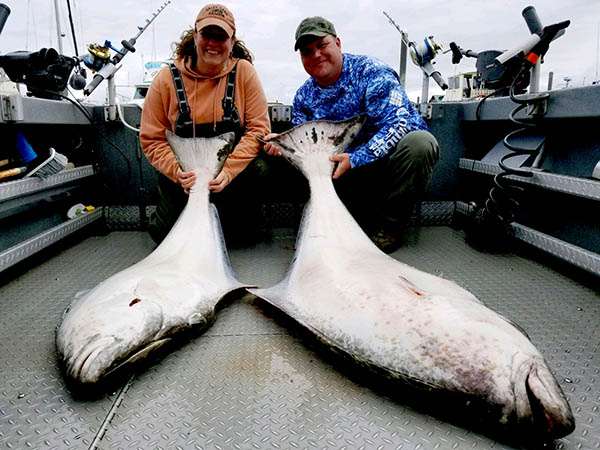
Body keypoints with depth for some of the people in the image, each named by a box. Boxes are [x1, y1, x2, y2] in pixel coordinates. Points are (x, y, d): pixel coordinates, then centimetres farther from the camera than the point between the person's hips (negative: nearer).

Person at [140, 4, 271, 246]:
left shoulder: (244, 72, -5)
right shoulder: (167, 79, -5)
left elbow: (259, 128, -8)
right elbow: (152, 139, -2)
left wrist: (228, 171, -19)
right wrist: (178, 172, -21)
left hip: (235, 176, 0)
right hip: (182, 179, 0)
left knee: (238, 234, -6)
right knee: (167, 235, -6)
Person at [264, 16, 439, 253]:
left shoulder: (371, 71, -13)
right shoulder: (303, 96, 4)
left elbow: (396, 125, -23)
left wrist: (354, 160, -33)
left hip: (391, 161, -3)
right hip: (350, 174, 4)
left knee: (420, 141, -35)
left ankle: (389, 226, -17)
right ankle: (368, 221, -5)